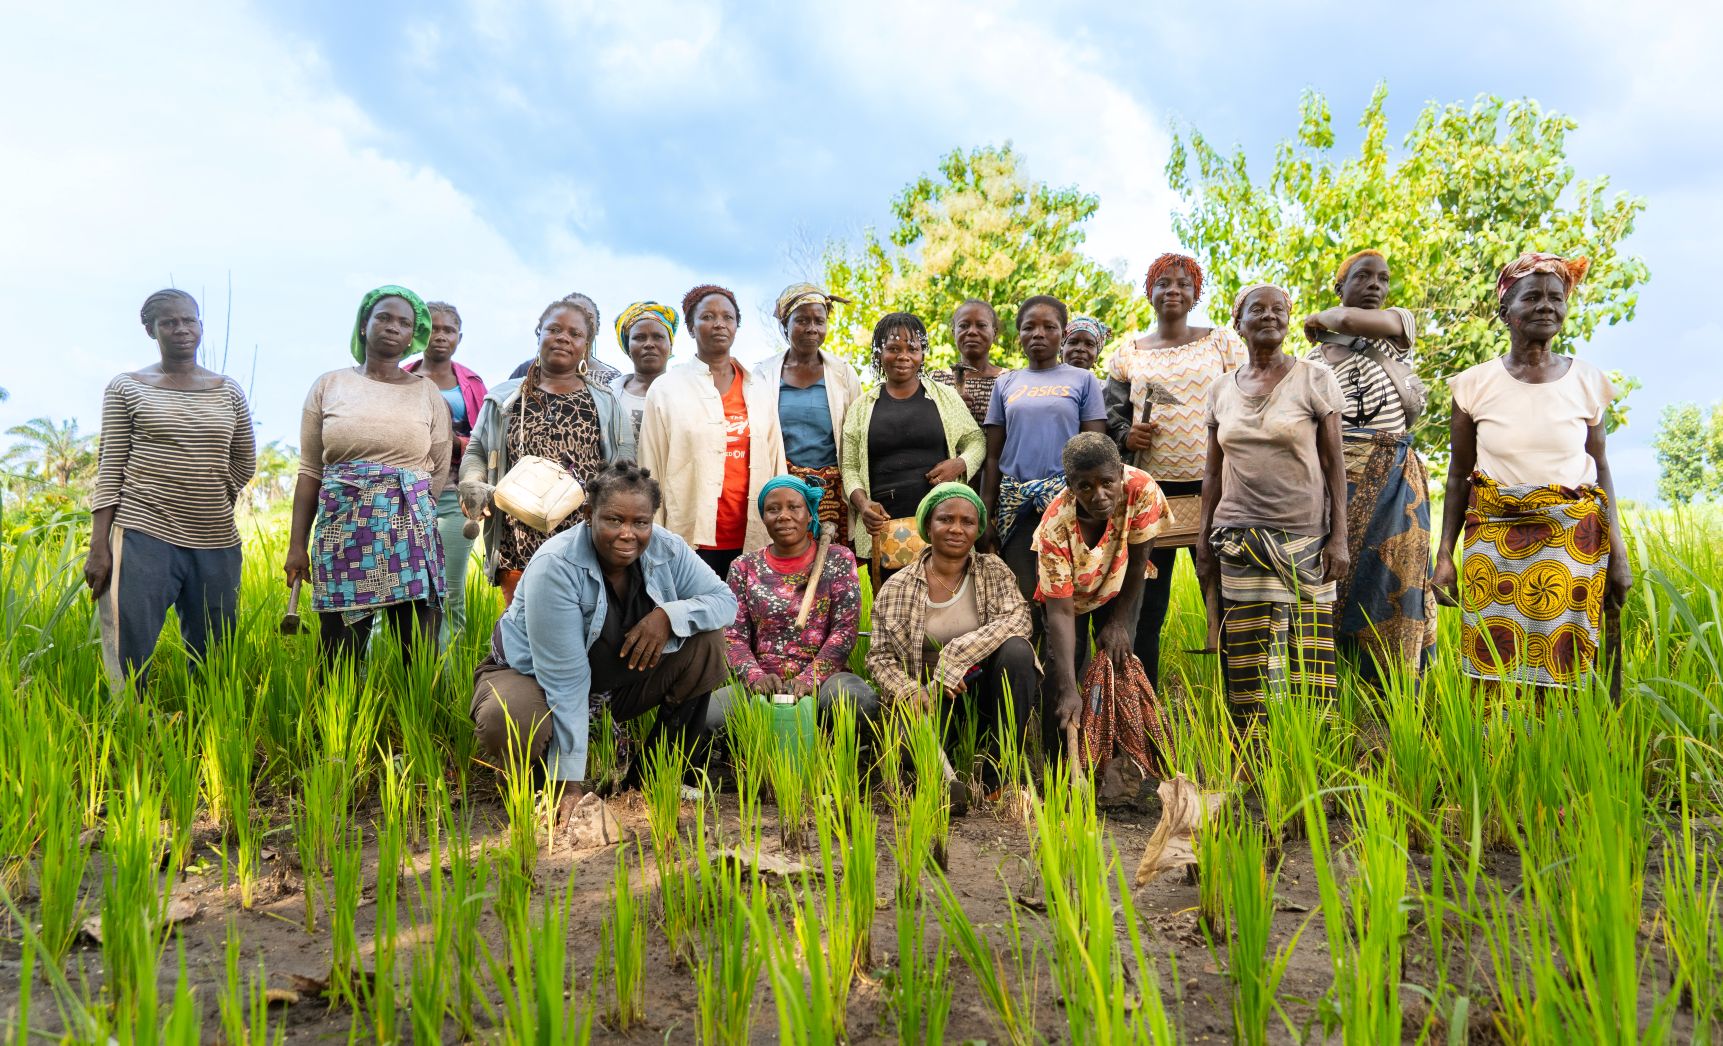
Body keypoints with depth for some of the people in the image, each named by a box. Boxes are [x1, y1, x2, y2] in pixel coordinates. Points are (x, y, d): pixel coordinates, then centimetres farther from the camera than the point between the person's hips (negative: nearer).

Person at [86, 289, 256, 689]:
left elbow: (245, 462, 20)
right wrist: (98, 548, -6)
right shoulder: (127, 387, 5)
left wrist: (212, 502, 8)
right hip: (144, 535, -3)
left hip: (217, 542, 3)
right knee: (128, 656, -9)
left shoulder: (228, 392, 12)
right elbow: (109, 469, 0)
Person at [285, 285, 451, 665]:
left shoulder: (427, 392, 9)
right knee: (339, 659, 0)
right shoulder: (328, 386, 9)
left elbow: (439, 471, 10)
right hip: (342, 531, 0)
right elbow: (310, 472, 8)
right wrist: (297, 545, 3)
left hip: (411, 533, 0)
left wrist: (409, 512, -4)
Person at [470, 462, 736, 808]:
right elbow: (565, 677, -32)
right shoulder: (556, 566, -30)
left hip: (618, 681, 5)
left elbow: (725, 600, -8)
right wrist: (570, 782, -32)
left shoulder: (667, 550, -14)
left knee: (707, 640, -14)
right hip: (534, 676, -5)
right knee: (509, 725, -39)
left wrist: (669, 615, -30)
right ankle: (543, 773, -1)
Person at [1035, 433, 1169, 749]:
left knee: (1120, 660, -8)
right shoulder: (1056, 527, -39)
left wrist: (1119, 623, -13)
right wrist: (1068, 690, -43)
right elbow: (1060, 612, -37)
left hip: (1118, 582, 2)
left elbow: (1138, 560, -19)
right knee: (1064, 665, -13)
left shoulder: (1141, 489, -36)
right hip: (1068, 590, -2)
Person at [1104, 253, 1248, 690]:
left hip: (1213, 490, -1)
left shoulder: (1223, 342, 8)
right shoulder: (1127, 353, 12)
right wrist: (1126, 436, -6)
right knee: (1145, 609, 3)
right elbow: (1110, 419, 17)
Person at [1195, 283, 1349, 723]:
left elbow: (1333, 463, 0)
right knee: (1250, 656, -1)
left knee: (1308, 651, -5)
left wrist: (1339, 537, -6)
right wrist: (1205, 541, 10)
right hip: (1240, 539, 2)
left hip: (1304, 538, -2)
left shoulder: (1314, 379, 2)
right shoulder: (1222, 390, 11)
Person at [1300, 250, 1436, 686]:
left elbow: (1352, 320, -12)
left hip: (1391, 477, -1)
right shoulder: (1315, 356, 14)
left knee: (1390, 583, -2)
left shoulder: (1399, 322, 10)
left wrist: (1319, 319, 6)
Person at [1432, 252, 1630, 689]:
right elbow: (1458, 476, 5)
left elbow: (1601, 469, 8)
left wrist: (1618, 552, 5)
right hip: (1492, 545, -1)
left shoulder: (1587, 381, 3)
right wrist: (1444, 554, 1)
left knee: (1564, 671, 2)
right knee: (1493, 669, -2)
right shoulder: (1475, 384, 0)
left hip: (1574, 544, 1)